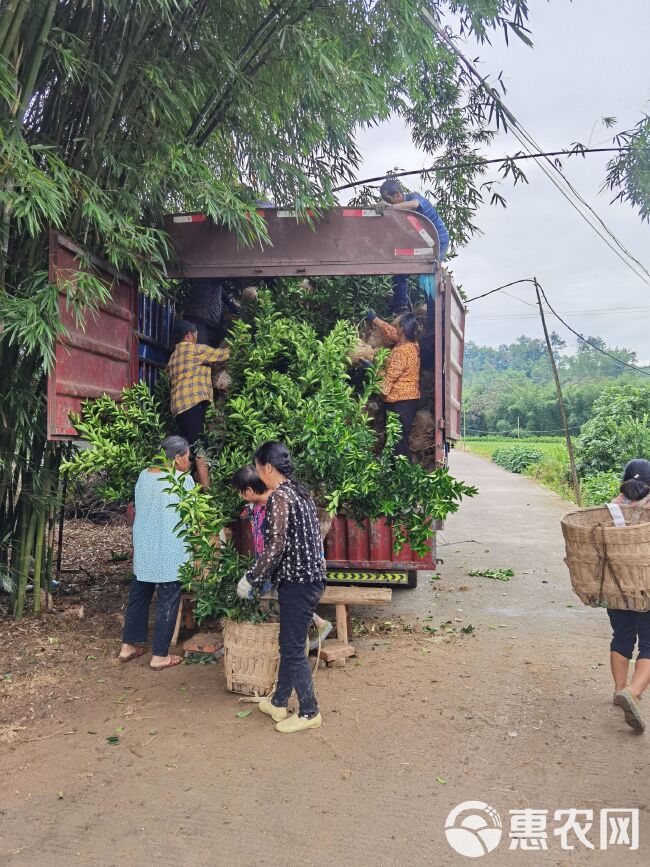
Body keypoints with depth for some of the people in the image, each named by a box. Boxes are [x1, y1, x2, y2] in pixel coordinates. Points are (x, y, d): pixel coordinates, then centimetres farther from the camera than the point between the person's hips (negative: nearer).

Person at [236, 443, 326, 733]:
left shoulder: (279, 496, -17)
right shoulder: (299, 492, 11)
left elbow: (276, 546, -22)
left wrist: (251, 579, -11)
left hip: (297, 582, -9)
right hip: (310, 577, 9)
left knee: (293, 648, 2)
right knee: (289, 643, 19)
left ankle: (309, 712, 14)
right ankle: (279, 703, 31)